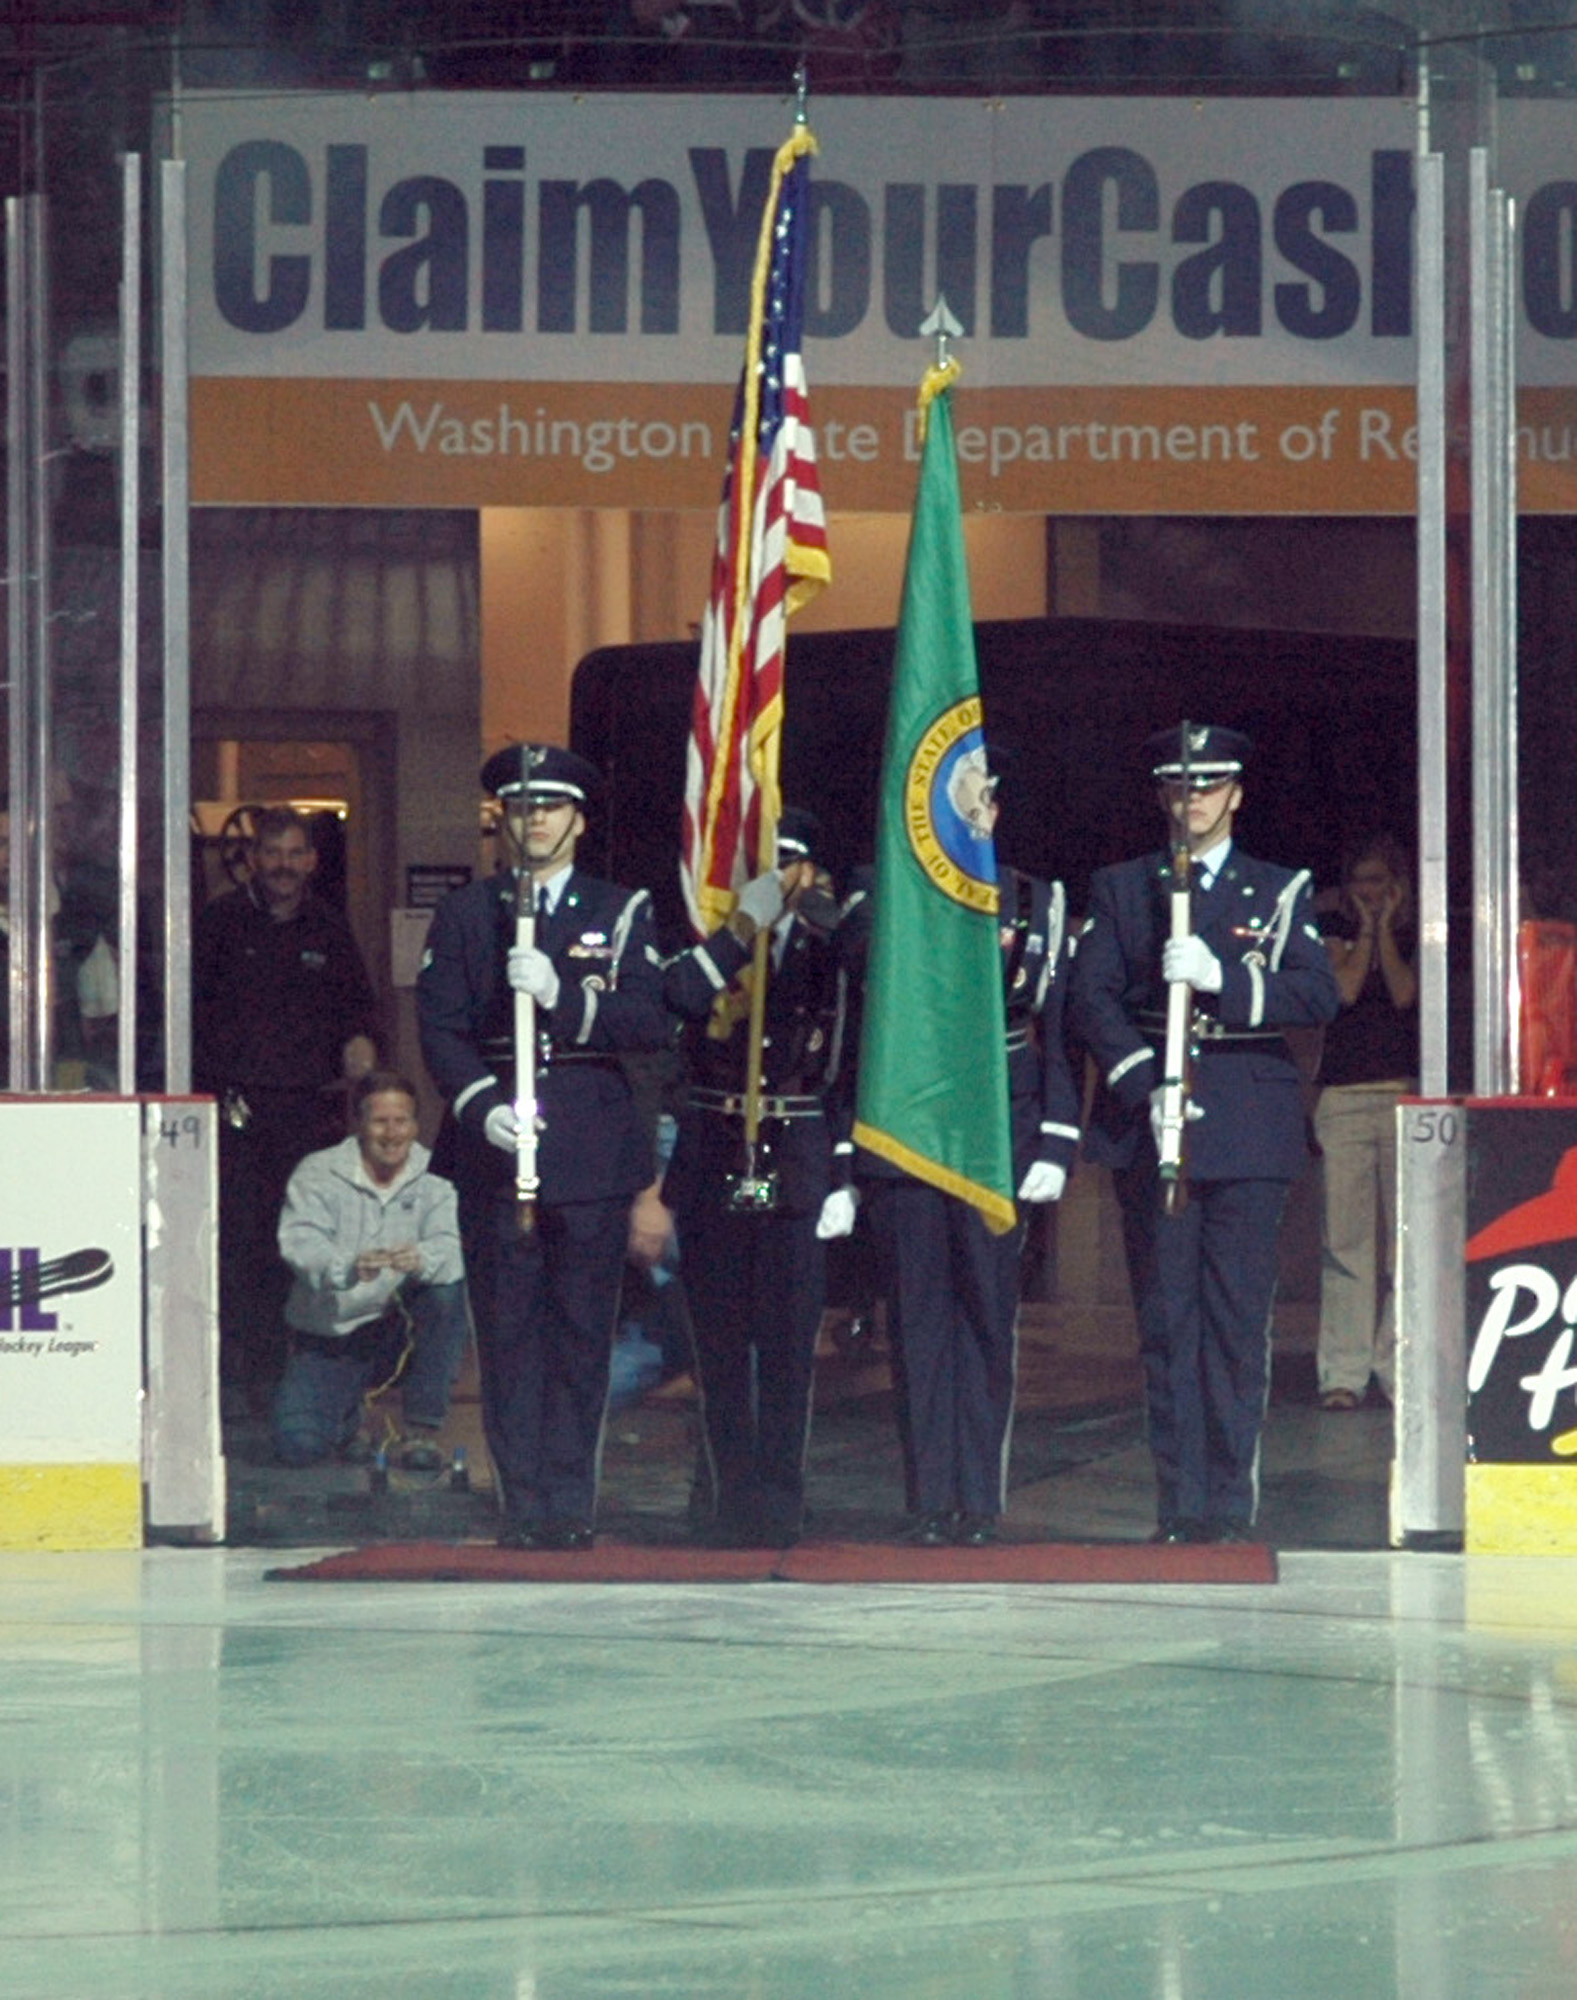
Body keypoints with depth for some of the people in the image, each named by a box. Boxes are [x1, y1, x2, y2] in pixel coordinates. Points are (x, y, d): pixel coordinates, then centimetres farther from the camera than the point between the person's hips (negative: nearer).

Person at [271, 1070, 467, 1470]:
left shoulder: (432, 1180, -3)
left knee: (449, 1287, -29)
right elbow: (300, 1244, -24)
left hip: (396, 1327, 1)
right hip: (327, 1334, -1)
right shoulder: (318, 1174, -8)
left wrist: (420, 1259, -46)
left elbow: (449, 1247, -20)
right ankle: (347, 1417, 21)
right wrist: (348, 1268, -47)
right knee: (297, 1445, -20)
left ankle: (422, 1430, -17)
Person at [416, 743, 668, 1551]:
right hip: (493, 1146, 0)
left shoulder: (622, 913, 10)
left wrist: (563, 998, -15)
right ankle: (522, 1505, 1)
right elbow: (439, 1027, 3)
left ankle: (571, 1505, 3)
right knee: (507, 1331, -2)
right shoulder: (462, 916, 11)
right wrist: (480, 1106, -13)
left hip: (592, 1144, 0)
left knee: (582, 1331, -1)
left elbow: (650, 1021, -1)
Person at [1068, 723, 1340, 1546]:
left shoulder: (1281, 891, 12)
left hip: (1248, 1128, -1)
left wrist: (1222, 979, -15)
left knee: (1239, 1319, -5)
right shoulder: (1120, 889, 13)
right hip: (1149, 1131, 1)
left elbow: (1317, 995, 0)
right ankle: (1179, 1504, 1)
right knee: (1166, 1319, -1)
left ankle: (1230, 1502, -2)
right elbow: (1090, 998, 3)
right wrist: (1143, 1083, -11)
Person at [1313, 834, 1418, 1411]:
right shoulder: (1336, 932, 13)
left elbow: (1404, 994, -4)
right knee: (1346, 1238, -5)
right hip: (1344, 1099, 0)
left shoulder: (1414, 937, 12)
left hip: (1404, 1098, 0)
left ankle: (1400, 1366, -2)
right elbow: (1344, 989, -4)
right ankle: (1342, 1372, -6)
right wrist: (1366, 930, 2)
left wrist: (1386, 928, 1)